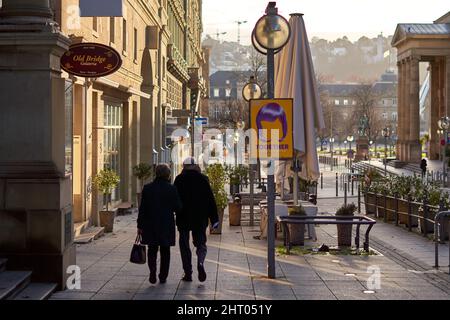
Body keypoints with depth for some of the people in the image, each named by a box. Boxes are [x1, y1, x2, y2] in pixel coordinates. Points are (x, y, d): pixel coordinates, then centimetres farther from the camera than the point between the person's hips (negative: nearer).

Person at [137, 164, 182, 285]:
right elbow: (178, 207, -7)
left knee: (152, 250, 12)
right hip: (167, 225, -1)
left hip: (150, 225, 1)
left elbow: (142, 208, -2)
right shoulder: (172, 189, -8)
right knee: (165, 251, 11)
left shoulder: (147, 188, -3)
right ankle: (163, 277, 14)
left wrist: (140, 225, 3)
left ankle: (152, 272, -8)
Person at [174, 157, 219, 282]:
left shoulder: (179, 179, -4)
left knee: (184, 245, 9)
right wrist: (214, 218, 3)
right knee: (201, 243, 12)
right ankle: (200, 263, -17)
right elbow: (210, 199, -1)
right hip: (200, 219, 1)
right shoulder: (203, 179, -1)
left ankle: (188, 273, 8)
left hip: (183, 218, -1)